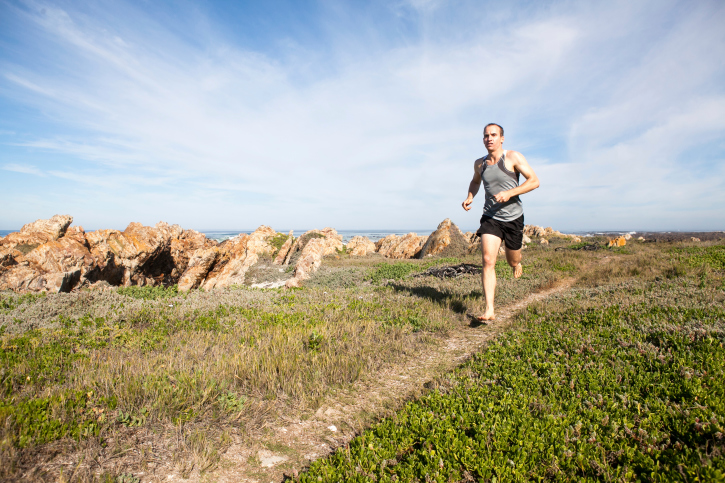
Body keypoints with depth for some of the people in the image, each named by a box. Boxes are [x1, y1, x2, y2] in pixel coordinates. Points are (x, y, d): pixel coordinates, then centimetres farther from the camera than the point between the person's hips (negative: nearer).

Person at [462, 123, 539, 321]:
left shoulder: (513, 157, -7)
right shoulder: (479, 163, 4)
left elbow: (534, 181, -10)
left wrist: (509, 193, -24)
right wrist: (469, 197, 5)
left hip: (513, 217, -1)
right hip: (491, 217, 1)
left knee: (512, 261, 14)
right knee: (488, 261, -16)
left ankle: (517, 262, 55)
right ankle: (489, 310, -16)